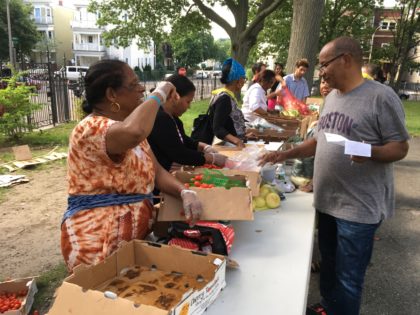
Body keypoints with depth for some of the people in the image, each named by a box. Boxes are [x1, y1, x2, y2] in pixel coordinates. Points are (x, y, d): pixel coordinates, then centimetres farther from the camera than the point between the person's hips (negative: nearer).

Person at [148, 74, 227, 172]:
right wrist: (213, 158, -14)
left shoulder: (171, 116, 10)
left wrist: (205, 147, 6)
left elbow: (183, 140, 22)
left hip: (176, 170, 9)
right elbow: (179, 154, -22)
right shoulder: (159, 119, -22)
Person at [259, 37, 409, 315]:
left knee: (348, 278, 5)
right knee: (328, 266, 23)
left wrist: (369, 152, -32)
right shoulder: (332, 97, 10)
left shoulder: (380, 96, -14)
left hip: (359, 207, -7)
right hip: (327, 200, 8)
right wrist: (285, 154, 7)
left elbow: (400, 147, -13)